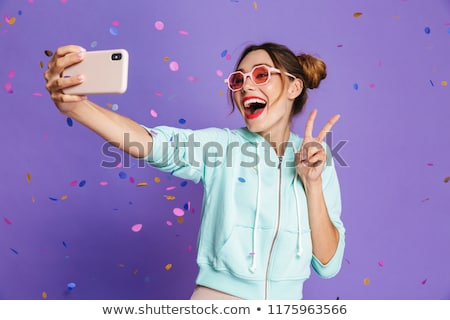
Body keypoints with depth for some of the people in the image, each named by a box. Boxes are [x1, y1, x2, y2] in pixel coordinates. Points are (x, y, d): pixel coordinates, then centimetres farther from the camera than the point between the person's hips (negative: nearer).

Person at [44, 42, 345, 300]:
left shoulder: (317, 158, -3)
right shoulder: (221, 144, -8)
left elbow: (328, 265, -6)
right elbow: (152, 143, -27)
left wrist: (312, 182, -16)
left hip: (286, 298, 2)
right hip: (216, 294, -1)